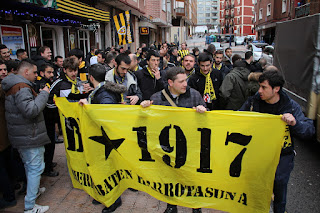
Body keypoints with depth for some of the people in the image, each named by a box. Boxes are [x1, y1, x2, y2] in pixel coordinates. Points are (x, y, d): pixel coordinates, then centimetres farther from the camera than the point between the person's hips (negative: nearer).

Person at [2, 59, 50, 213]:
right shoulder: (21, 87, -21)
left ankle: (33, 190, 44)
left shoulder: (13, 86, 13)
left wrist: (40, 96, 9)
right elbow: (30, 110, -31)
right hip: (29, 137, -11)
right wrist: (44, 94, -22)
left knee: (29, 165, 25)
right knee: (35, 168, -2)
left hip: (21, 135, 11)